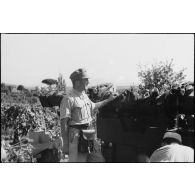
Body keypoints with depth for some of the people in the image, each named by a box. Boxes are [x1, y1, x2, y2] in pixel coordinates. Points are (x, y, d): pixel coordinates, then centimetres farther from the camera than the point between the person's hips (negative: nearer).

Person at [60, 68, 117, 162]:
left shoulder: (85, 96, 11)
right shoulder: (68, 99, -15)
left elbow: (93, 106, 32)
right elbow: (64, 123, -16)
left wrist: (108, 100, 35)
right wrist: (65, 144, -18)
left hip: (88, 135, 8)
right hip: (76, 136, -8)